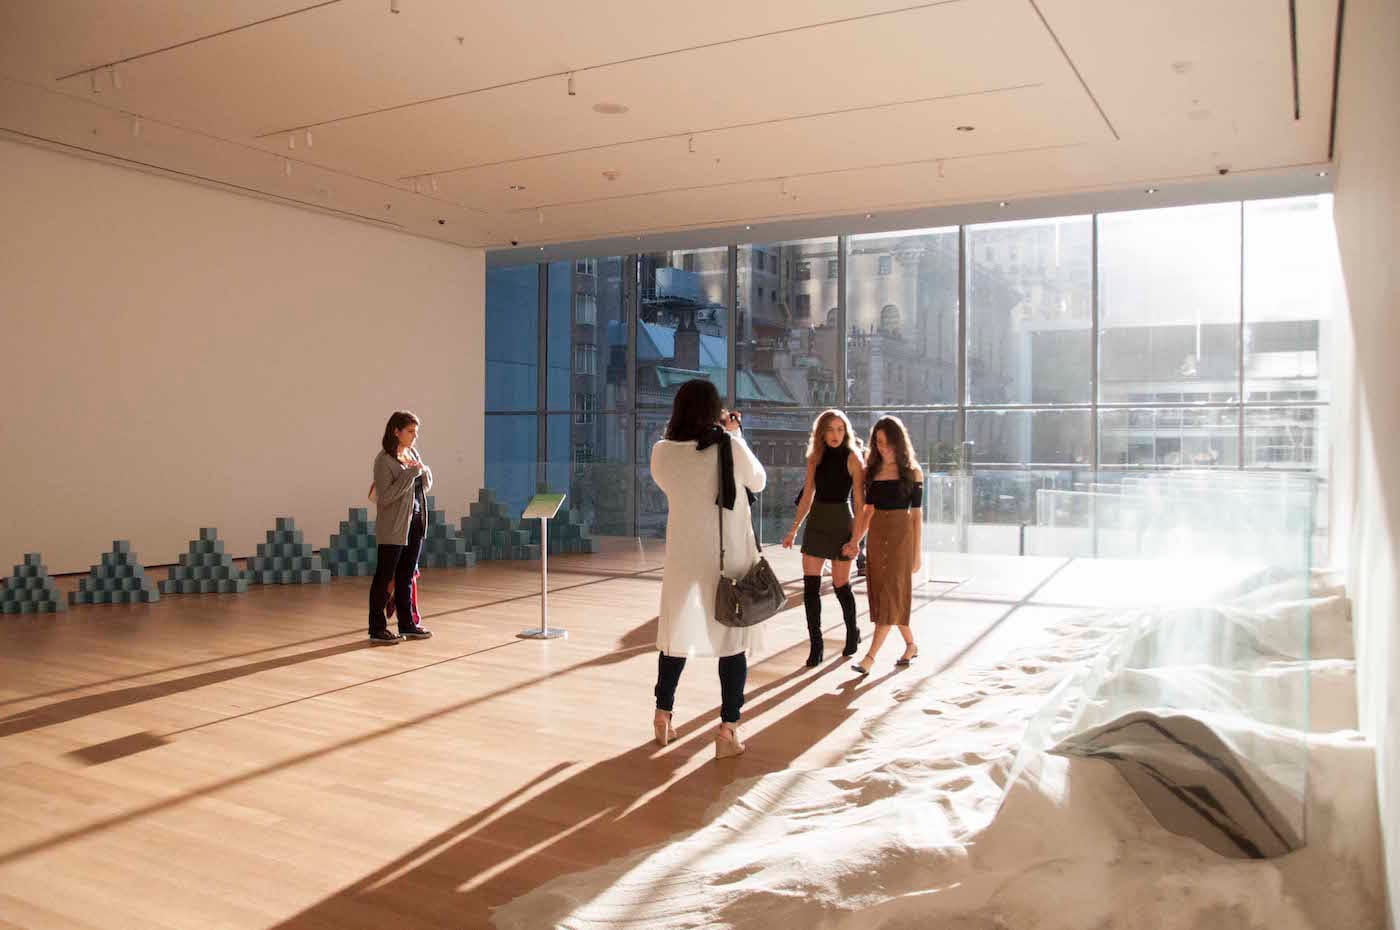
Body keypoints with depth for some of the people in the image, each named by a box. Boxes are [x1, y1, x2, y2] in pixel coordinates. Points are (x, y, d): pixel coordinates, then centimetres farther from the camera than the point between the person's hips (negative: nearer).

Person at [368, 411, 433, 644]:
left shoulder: (413, 453, 9)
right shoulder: (384, 460, -13)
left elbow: (427, 486, 15)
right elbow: (385, 496, -20)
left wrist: (423, 470, -5)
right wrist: (410, 474, -22)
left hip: (415, 523, 7)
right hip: (393, 528, -7)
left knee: (406, 577, 15)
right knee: (384, 577, 1)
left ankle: (407, 624, 23)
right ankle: (377, 629, 8)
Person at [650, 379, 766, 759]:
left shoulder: (662, 452, -6)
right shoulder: (731, 447, -14)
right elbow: (758, 482, 4)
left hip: (683, 559, 3)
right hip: (731, 559, -3)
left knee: (678, 635, 17)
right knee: (733, 640, 5)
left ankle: (663, 717, 27)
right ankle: (728, 730, 5)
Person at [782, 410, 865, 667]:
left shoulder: (852, 458, -6)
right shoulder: (815, 458, 7)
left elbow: (859, 501, -8)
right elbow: (807, 496, 12)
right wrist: (793, 529, 10)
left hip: (841, 522, -4)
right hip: (816, 522, 4)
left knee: (840, 585, 4)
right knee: (810, 585, -3)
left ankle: (852, 631, 30)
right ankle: (815, 645, 4)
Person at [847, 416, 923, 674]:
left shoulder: (912, 471, -1)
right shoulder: (872, 471, 9)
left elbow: (917, 513, -2)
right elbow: (868, 510, 11)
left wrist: (918, 551, -4)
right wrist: (855, 540, 2)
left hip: (901, 535, -5)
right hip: (876, 534, 5)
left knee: (890, 595, -7)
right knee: (881, 594, 9)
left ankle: (870, 657, -10)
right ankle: (910, 645, 27)